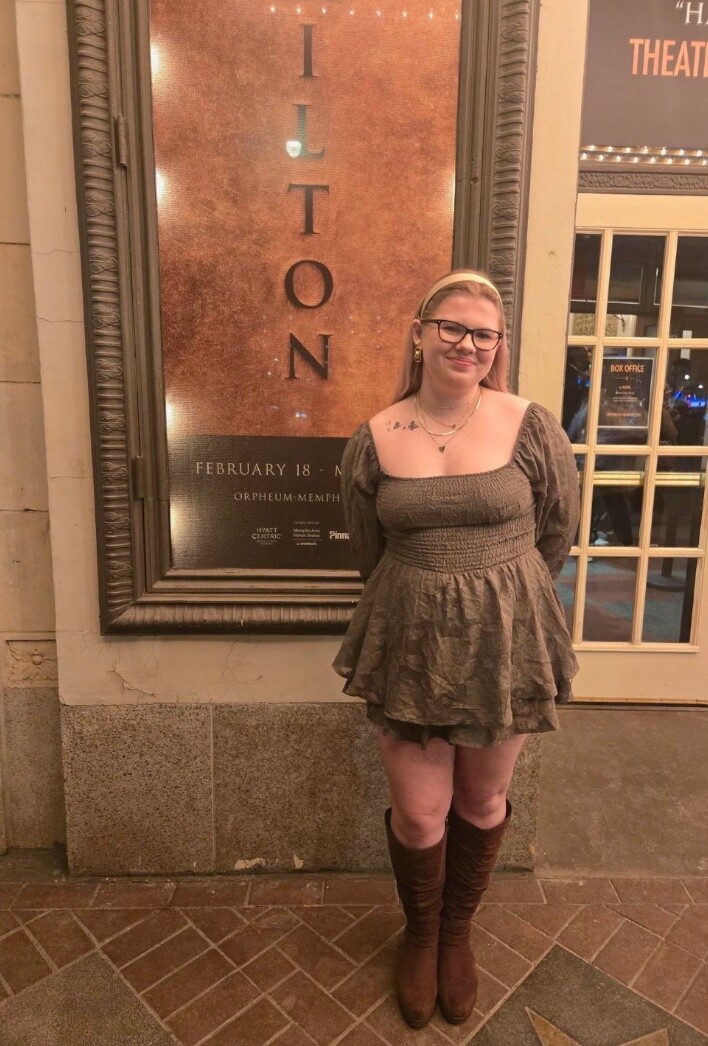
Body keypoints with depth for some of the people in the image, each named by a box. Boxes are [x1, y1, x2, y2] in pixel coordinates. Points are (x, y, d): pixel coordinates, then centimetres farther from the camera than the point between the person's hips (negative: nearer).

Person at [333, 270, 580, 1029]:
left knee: (482, 801, 18)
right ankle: (420, 935, 43)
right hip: (409, 644, 0)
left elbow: (557, 533, 5)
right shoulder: (373, 441, -5)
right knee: (418, 811, 10)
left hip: (505, 641, 0)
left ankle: (458, 931, 47)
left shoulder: (530, 428, -8)